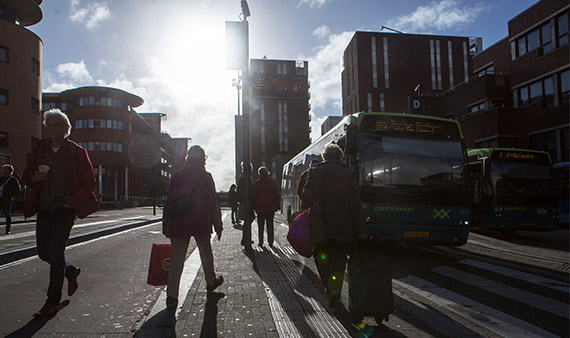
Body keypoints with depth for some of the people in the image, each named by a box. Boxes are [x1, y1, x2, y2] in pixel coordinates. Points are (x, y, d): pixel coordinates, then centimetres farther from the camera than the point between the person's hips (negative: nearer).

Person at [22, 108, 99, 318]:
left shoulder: (77, 152, -2)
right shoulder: (39, 149, 11)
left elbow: (89, 183, -2)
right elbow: (26, 177, 17)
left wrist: (70, 203, -11)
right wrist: (34, 178, -8)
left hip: (65, 208, -5)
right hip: (44, 208, 5)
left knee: (55, 250, -11)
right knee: (43, 252, 8)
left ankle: (53, 302, -1)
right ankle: (71, 271, 37)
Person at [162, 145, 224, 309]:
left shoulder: (177, 176, 7)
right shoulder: (205, 177, -5)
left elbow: (168, 202, 7)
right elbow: (213, 203, -6)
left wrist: (166, 227, 12)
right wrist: (218, 226, 0)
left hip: (177, 224, 3)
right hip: (200, 223, -2)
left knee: (177, 257, 4)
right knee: (206, 253, 17)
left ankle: (171, 295, -3)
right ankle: (211, 281, 36)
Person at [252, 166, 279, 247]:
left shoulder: (256, 183, -5)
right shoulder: (272, 181, 2)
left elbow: (254, 195, -5)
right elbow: (276, 193, 2)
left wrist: (254, 206, 4)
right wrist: (276, 205, 7)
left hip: (260, 207, -2)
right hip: (271, 207, 2)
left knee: (260, 225, 7)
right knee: (270, 224, 8)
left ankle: (261, 242, 5)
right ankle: (270, 242, 7)